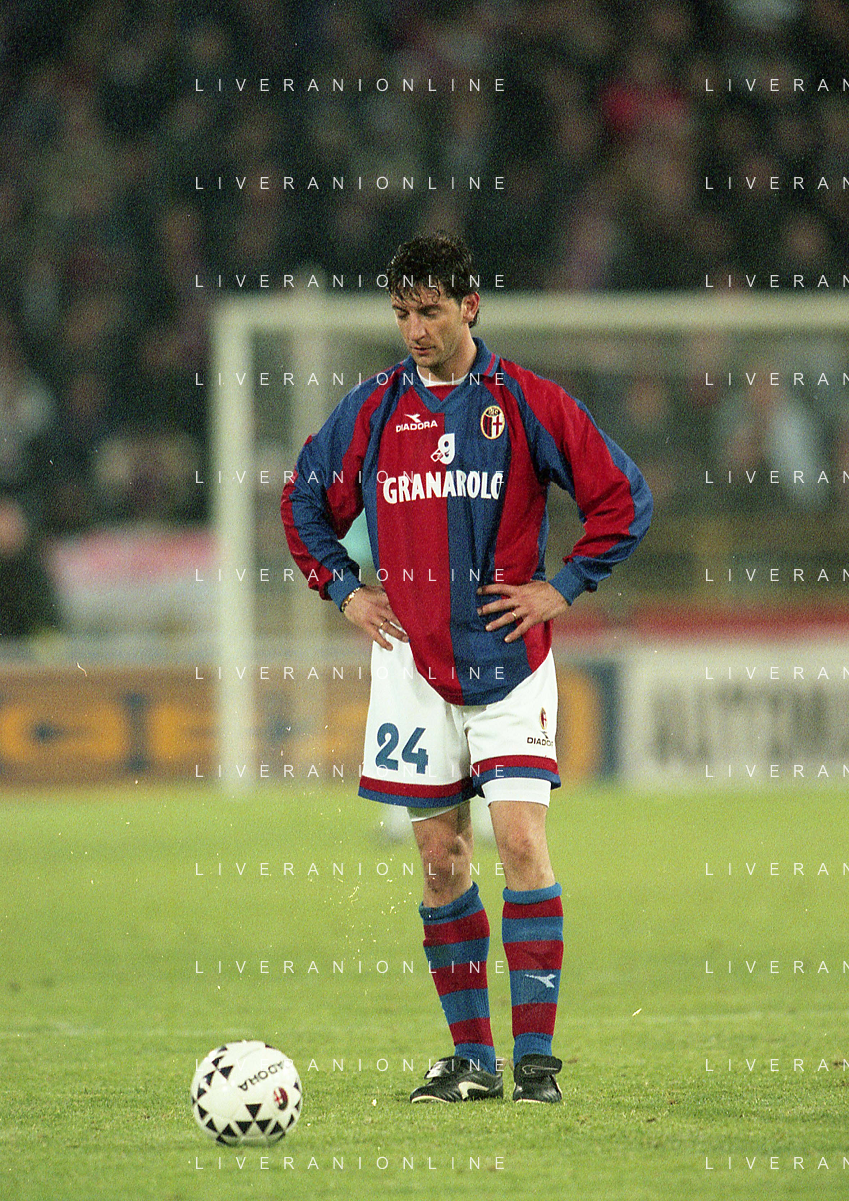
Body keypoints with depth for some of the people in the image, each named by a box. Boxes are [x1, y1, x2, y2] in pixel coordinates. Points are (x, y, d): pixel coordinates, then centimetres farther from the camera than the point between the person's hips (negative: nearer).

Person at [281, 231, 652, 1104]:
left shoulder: (527, 403, -3)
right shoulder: (370, 411, 6)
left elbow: (624, 498, 1)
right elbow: (303, 502, 20)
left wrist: (564, 587, -4)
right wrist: (343, 590, 9)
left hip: (508, 656, -3)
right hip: (412, 658, 3)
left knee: (520, 839, -13)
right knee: (440, 853, 4)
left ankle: (535, 1056, -10)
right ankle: (470, 1056, 11)